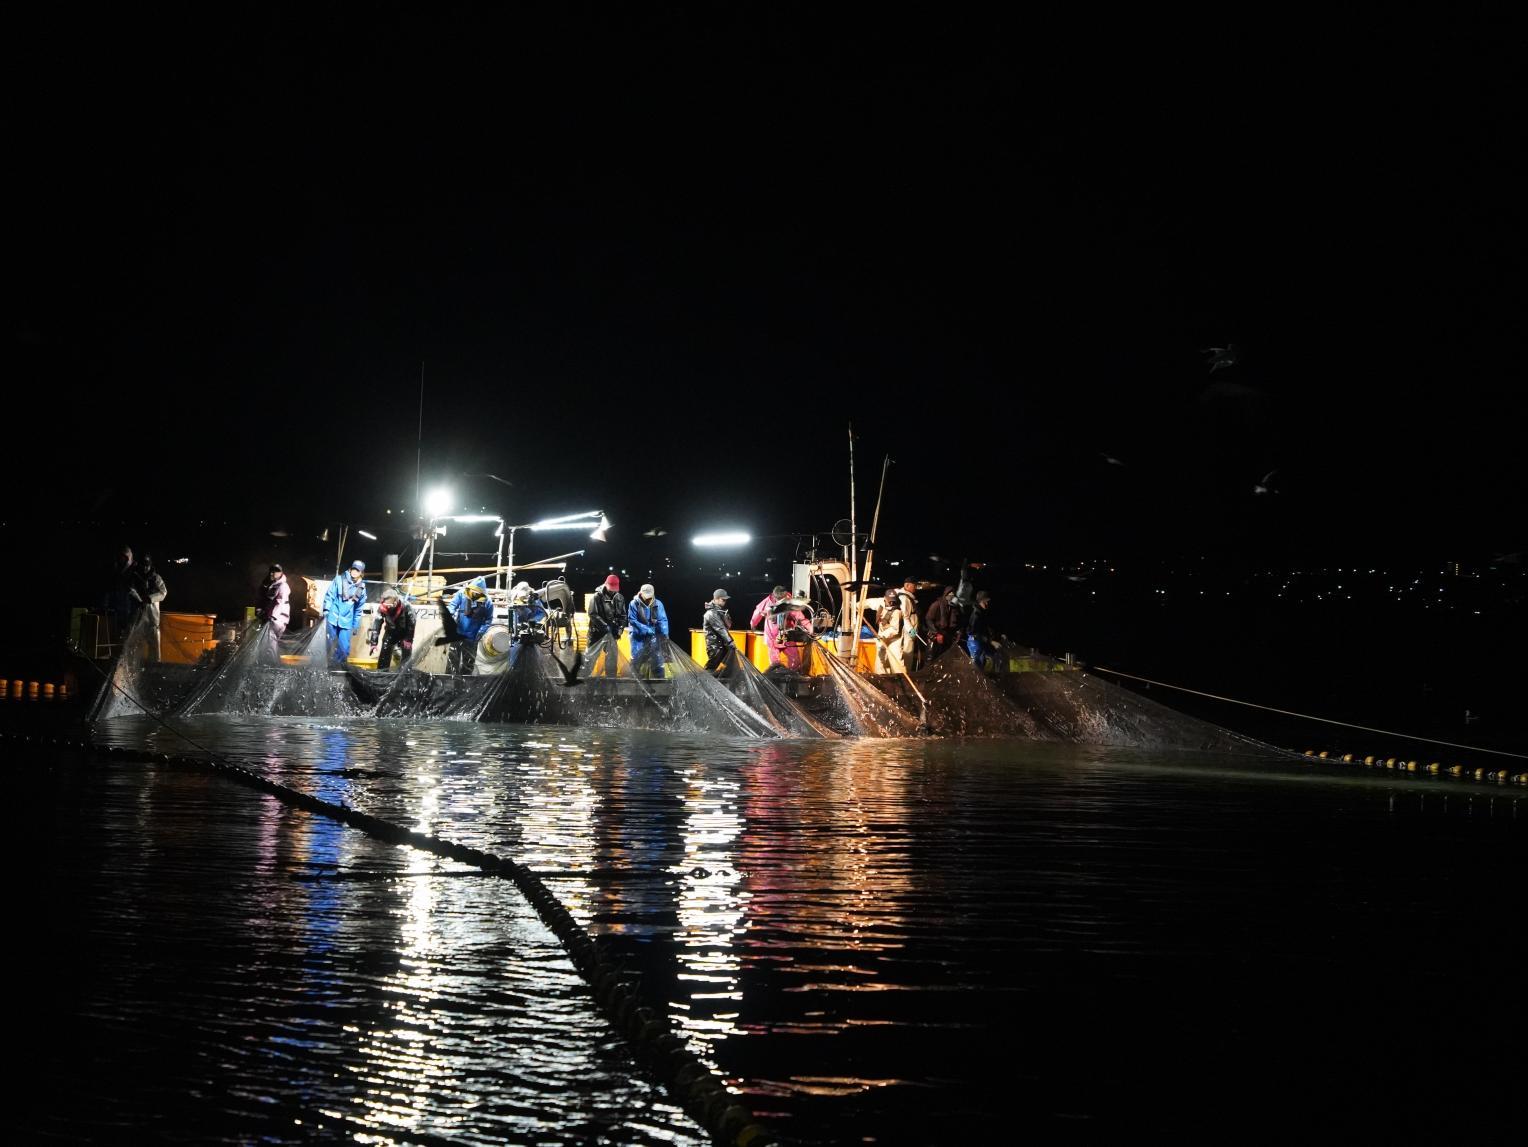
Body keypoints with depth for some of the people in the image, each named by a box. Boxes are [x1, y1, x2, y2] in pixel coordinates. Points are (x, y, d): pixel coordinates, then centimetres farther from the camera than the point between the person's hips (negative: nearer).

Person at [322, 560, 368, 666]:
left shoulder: (361, 588, 7)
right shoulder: (339, 579, -2)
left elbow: (359, 609, 13)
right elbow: (329, 595, 0)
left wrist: (356, 625, 14)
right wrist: (326, 611, -8)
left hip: (346, 622, 2)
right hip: (332, 618, -2)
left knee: (344, 648, -3)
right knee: (330, 645, 2)